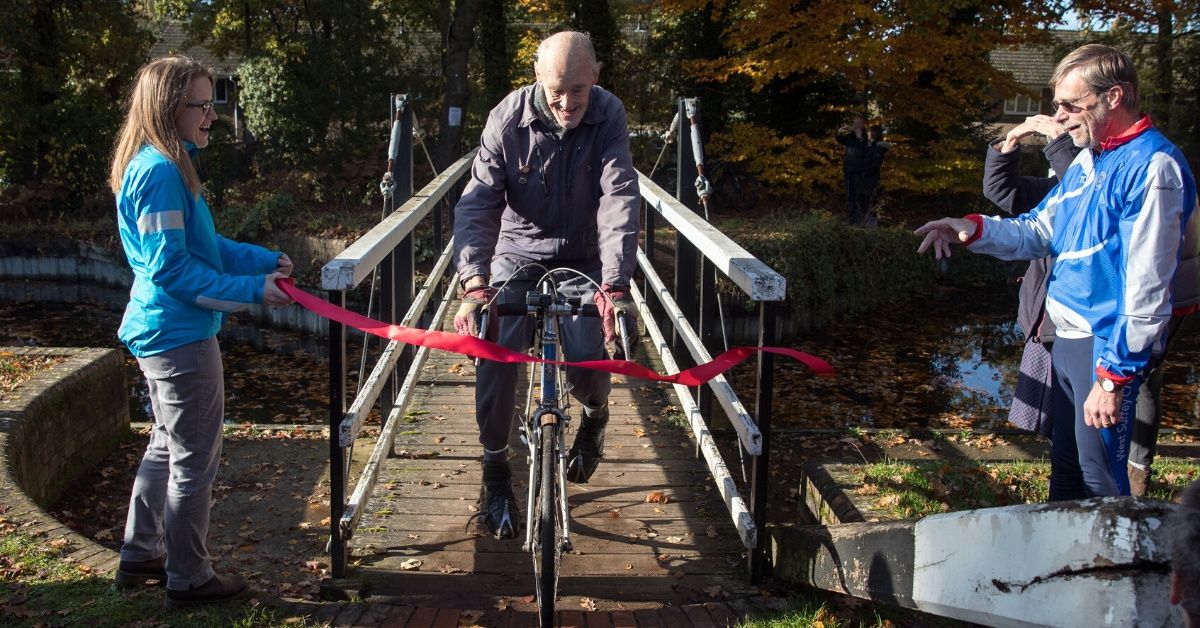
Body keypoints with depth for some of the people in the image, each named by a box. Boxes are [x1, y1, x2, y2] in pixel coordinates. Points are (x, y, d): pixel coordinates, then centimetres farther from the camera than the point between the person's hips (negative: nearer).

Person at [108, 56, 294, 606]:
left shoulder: (164, 165, 11)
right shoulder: (161, 172, -20)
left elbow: (202, 245, 16)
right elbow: (171, 267, -23)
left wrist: (265, 260, 7)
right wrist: (251, 290, -21)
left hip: (160, 333, 11)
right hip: (181, 336, -11)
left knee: (167, 446, 23)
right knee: (195, 460, 3)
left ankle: (140, 555, 36)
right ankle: (188, 578, 17)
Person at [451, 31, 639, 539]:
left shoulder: (609, 116, -16)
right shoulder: (508, 118, -16)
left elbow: (620, 200, -24)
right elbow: (477, 202, -22)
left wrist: (614, 286, -37)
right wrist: (474, 284, -37)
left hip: (581, 258, 0)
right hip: (517, 253, 0)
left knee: (585, 356, -20)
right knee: (495, 352, -20)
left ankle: (595, 414, 19)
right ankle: (495, 468, 3)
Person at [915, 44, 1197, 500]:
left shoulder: (1152, 166, -18)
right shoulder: (1088, 161, 12)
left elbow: (1147, 287, -21)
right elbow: (1039, 232, 17)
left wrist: (1114, 375, -22)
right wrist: (974, 230, -1)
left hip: (1107, 347, -9)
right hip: (1067, 339, 9)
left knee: (1099, 480, -1)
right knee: (1065, 466, 20)